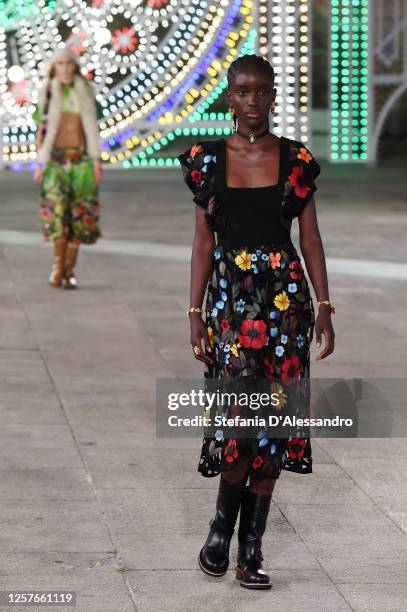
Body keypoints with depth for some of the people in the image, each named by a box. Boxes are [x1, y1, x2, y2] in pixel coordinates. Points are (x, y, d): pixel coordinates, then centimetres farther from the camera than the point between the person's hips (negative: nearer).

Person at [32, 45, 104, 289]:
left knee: (79, 215, -2)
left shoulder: (86, 93, 6)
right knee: (57, 206, -22)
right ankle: (58, 263, -13)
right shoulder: (48, 94, 4)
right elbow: (41, 131, 5)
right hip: (56, 158, -1)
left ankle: (69, 270, 6)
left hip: (81, 158, 1)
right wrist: (39, 164, -1)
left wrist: (97, 161, -1)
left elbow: (93, 129, 7)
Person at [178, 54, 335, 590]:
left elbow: (310, 239, 5)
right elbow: (203, 242, 5)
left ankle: (251, 548, 8)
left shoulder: (296, 160, 4)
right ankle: (223, 526, 10)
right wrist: (195, 313, 0)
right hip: (230, 297, -1)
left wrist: (325, 307, -1)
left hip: (286, 298, 1)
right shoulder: (208, 160, 3)